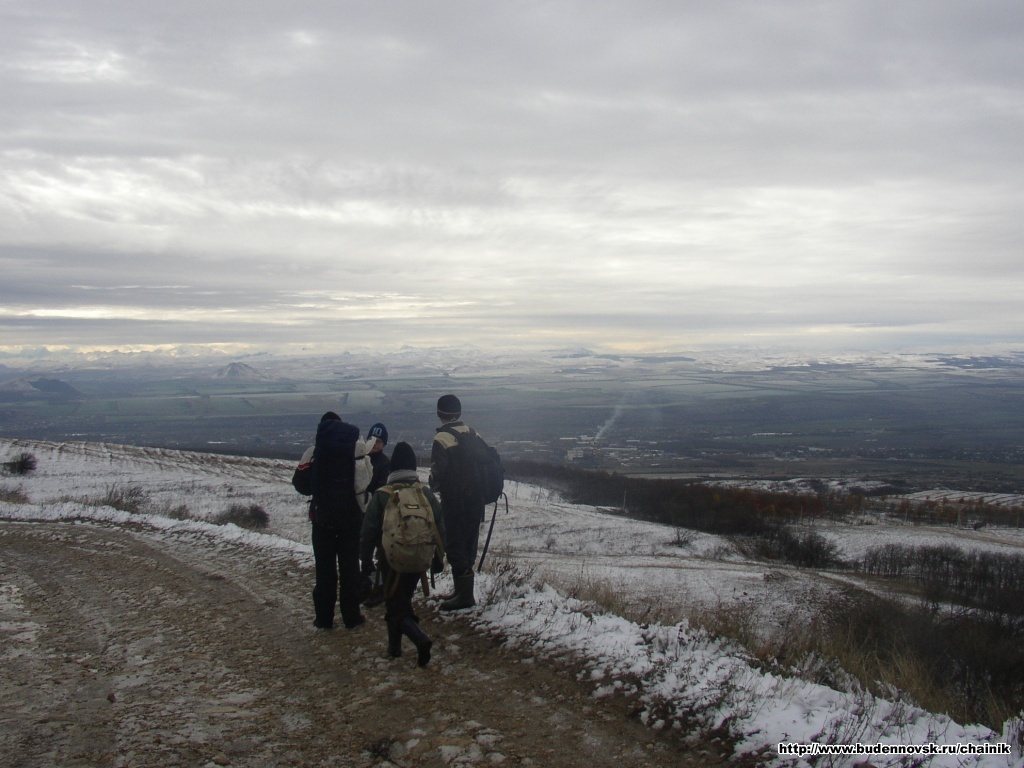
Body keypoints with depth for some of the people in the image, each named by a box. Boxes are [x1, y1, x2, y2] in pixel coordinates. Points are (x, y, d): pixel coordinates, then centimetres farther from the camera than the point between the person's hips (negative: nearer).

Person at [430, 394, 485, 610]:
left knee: (455, 546, 1)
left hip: (454, 502, -7)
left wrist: (434, 487, 2)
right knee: (468, 545, 16)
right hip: (476, 500, 7)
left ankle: (464, 595, 3)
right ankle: (464, 591, 27)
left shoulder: (442, 439, -16)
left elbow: (438, 473, -19)